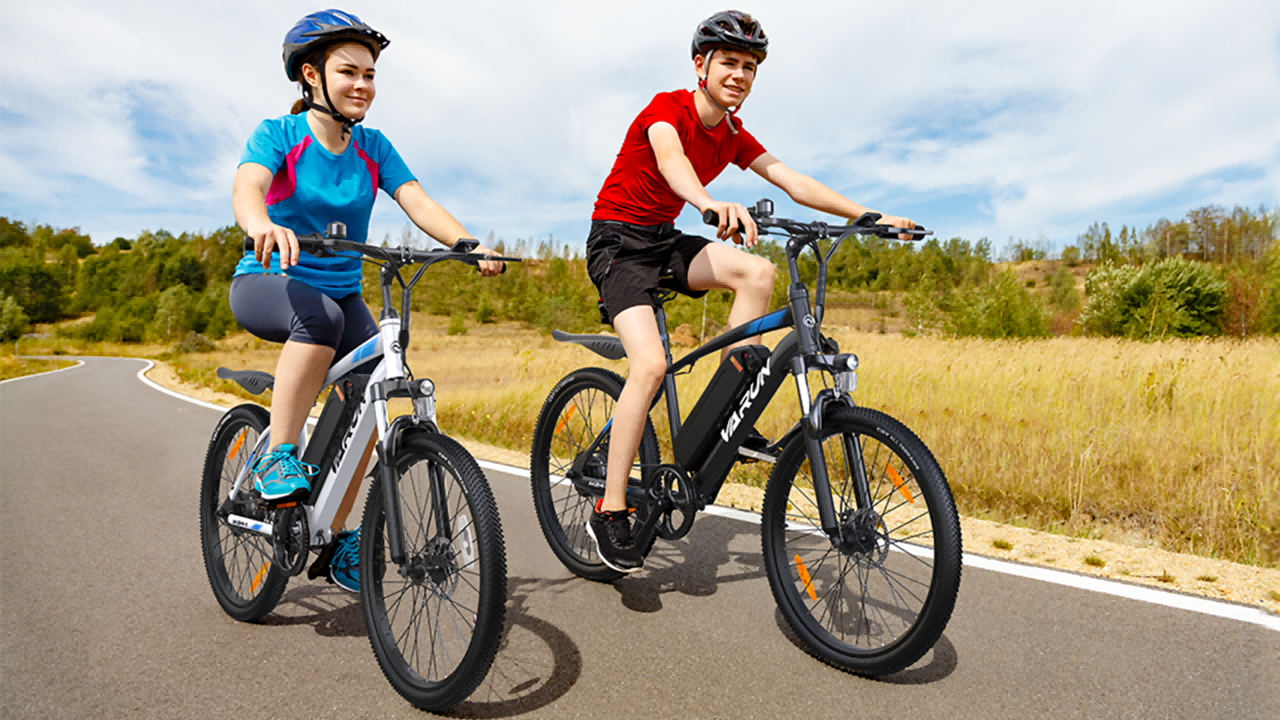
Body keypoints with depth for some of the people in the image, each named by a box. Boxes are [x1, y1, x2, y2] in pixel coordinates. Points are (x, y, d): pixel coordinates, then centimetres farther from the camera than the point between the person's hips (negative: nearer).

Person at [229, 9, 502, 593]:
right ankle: (277, 457, -25)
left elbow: (418, 201, -13)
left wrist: (468, 244, -31)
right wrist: (261, 224, -52)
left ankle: (337, 534, 3)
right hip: (267, 283, -4)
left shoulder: (373, 147, 1)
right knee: (321, 315, -38)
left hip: (341, 292, 4)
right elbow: (245, 187, -28)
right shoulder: (278, 134, -9)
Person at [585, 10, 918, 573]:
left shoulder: (733, 135, 6)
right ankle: (609, 511, -13)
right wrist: (712, 204, -59)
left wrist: (869, 217, -10)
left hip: (665, 240, 6)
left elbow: (792, 181, 0)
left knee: (756, 272, -21)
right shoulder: (667, 107, -14)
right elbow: (669, 156, -37)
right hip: (618, 238, -6)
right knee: (650, 363, -24)